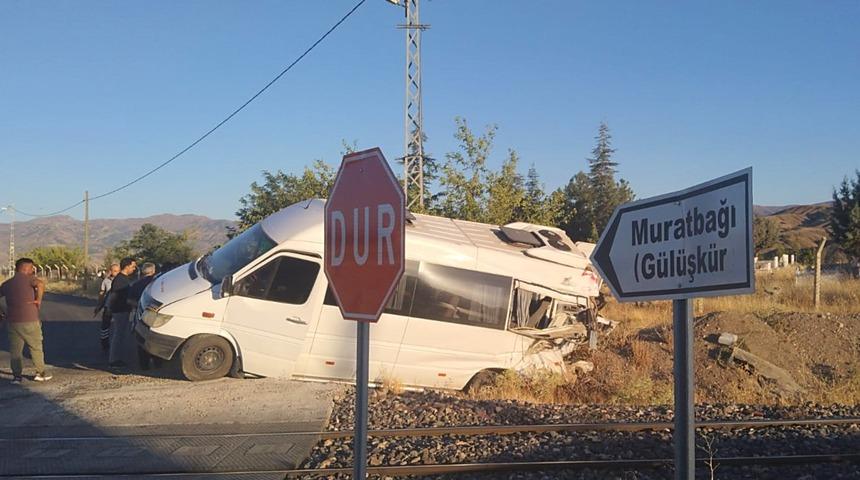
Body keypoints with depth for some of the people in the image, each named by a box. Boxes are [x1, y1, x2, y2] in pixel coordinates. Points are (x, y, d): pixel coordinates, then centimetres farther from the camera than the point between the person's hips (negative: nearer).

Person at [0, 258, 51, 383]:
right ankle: (40, 373, 14)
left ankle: (17, 375, 6)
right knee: (36, 347, 9)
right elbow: (40, 284, -26)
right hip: (30, 321, -4)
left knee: (15, 350, 10)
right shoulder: (28, 278, -7)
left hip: (13, 321, 4)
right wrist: (39, 300, -14)